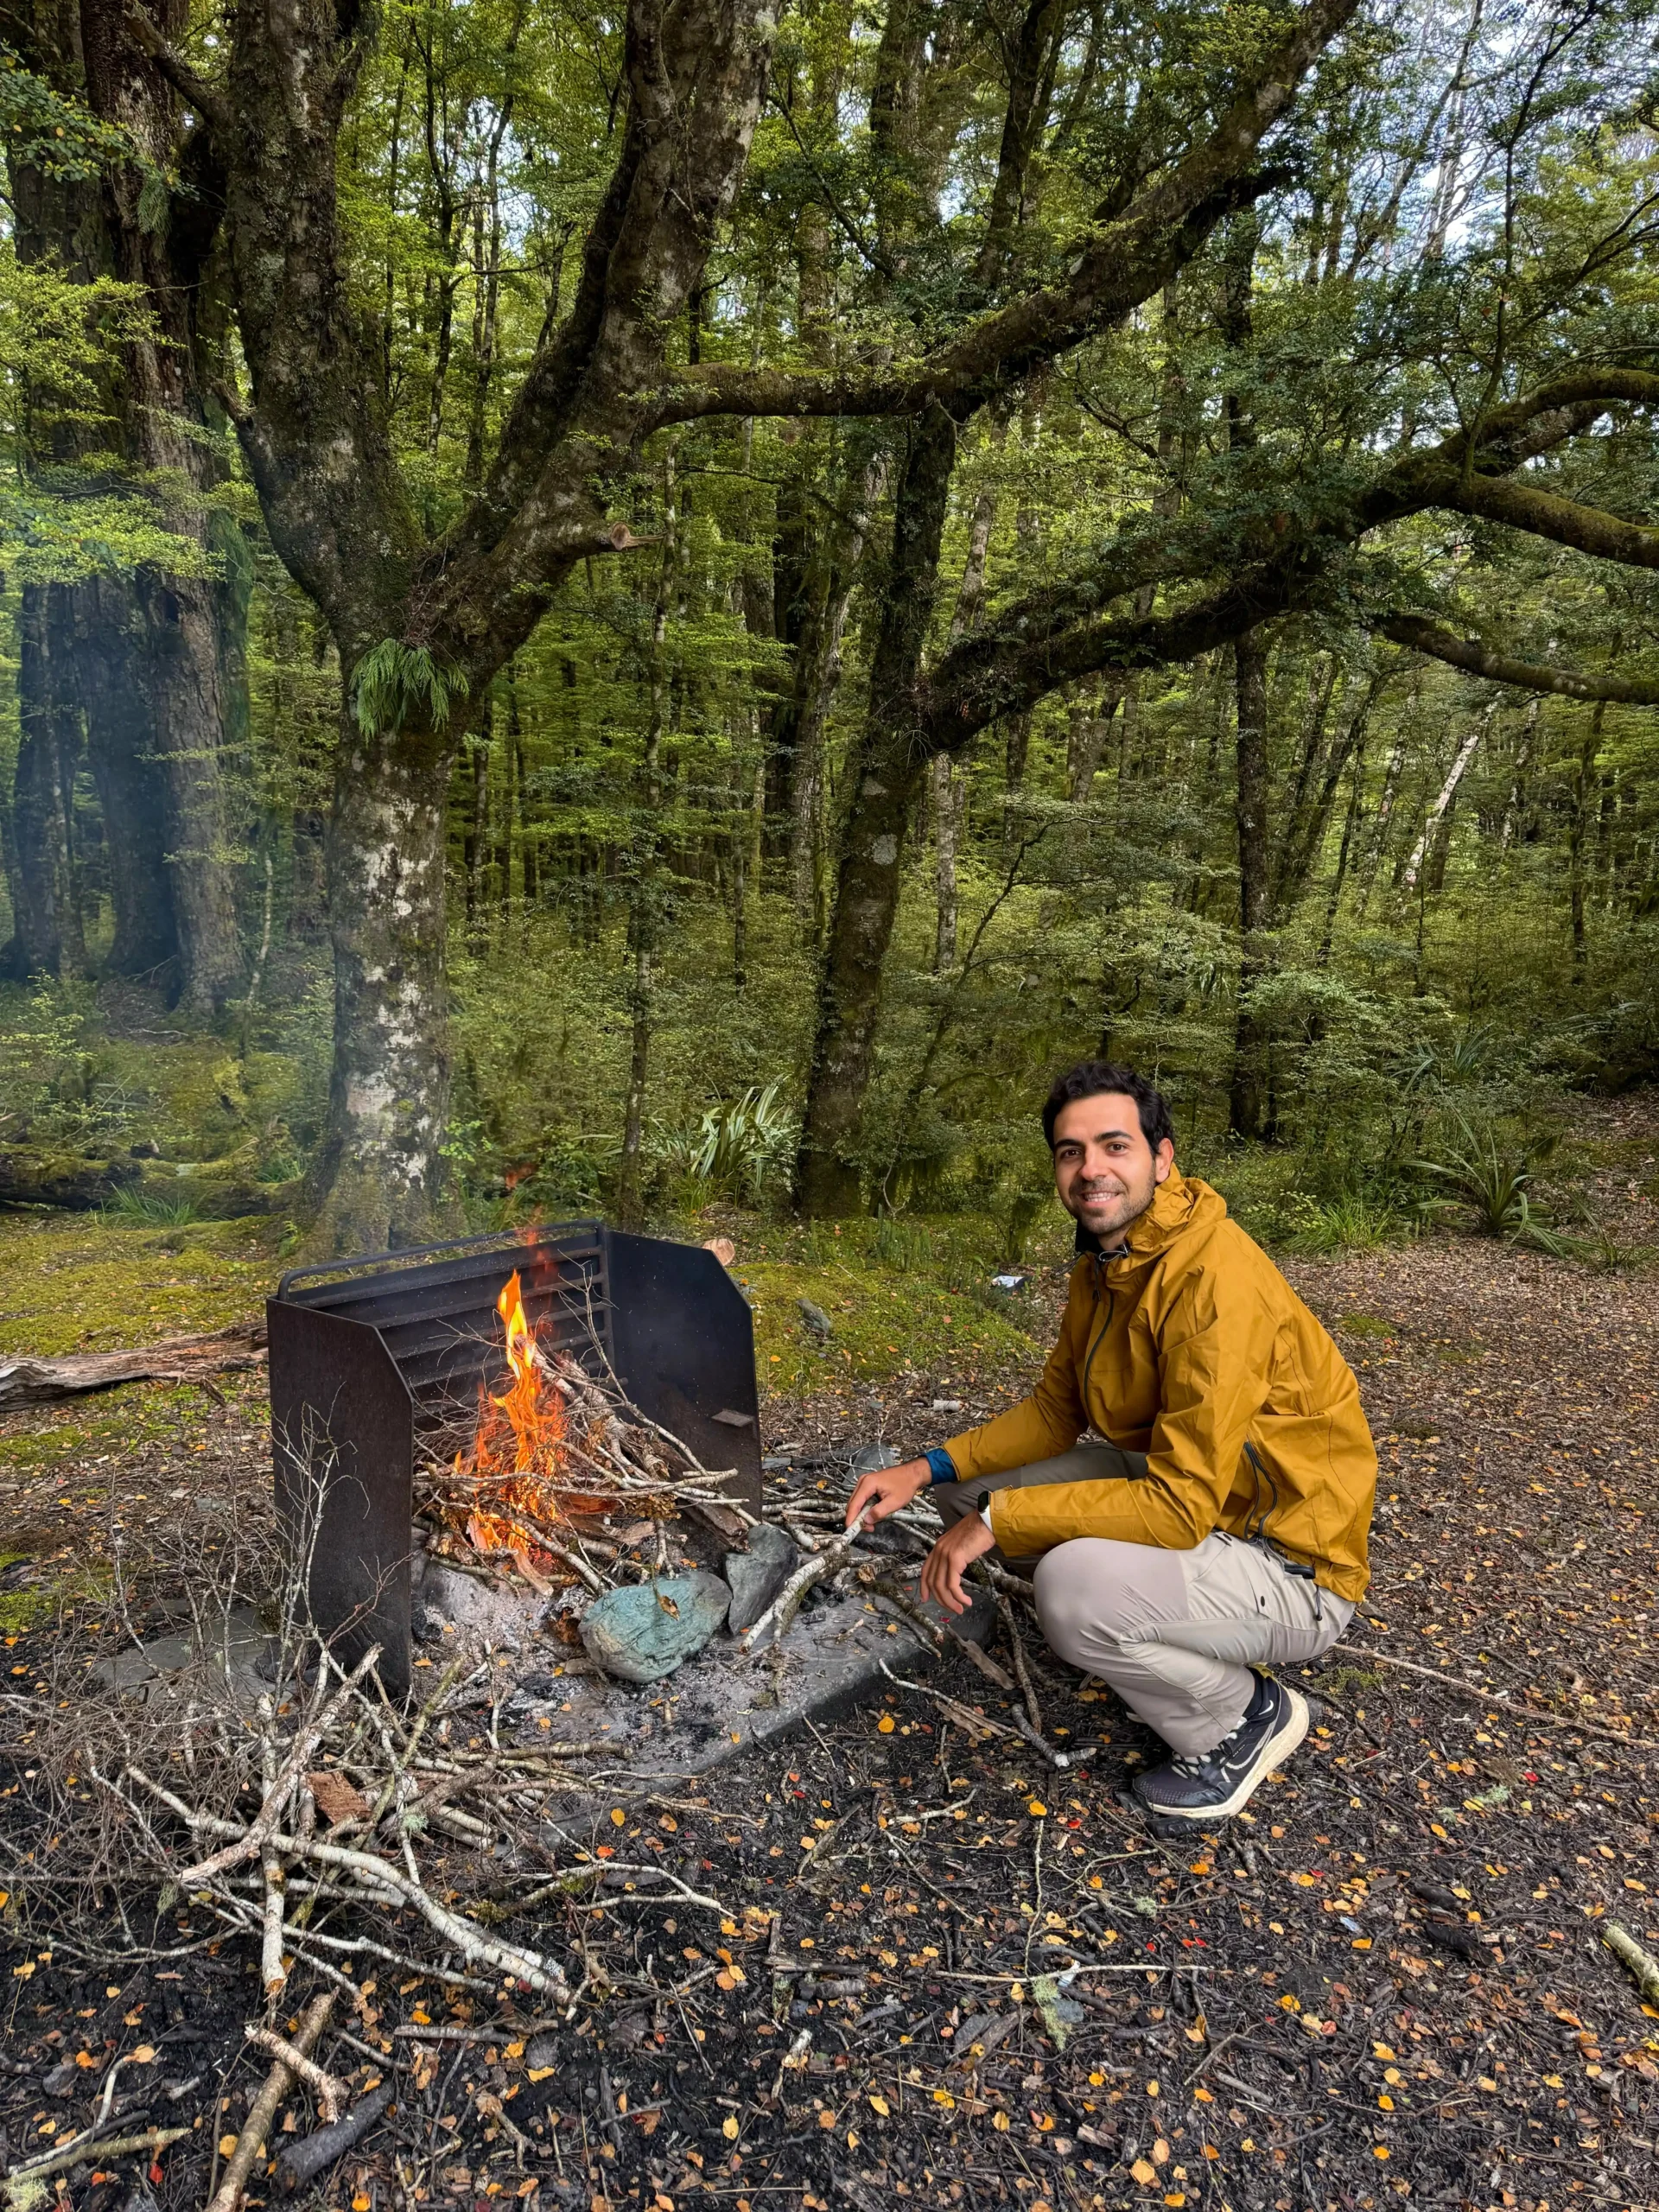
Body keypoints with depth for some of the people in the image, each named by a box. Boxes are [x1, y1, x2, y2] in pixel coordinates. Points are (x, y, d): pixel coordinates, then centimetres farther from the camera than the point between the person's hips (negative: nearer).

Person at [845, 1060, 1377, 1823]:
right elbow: (1054, 1412, 7)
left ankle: (1244, 1717, -4)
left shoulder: (1215, 1280, -29)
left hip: (1291, 1569, -8)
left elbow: (1180, 1507, -31)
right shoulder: (1102, 1263, 1)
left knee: (1074, 1587, -34)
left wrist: (999, 1518, -27)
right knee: (966, 1487, 1)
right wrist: (928, 1469, -6)